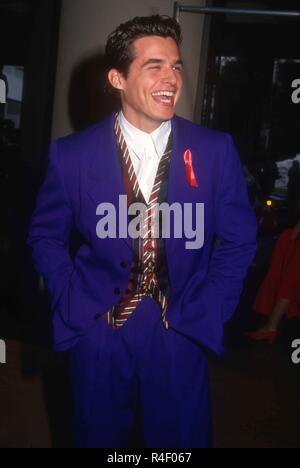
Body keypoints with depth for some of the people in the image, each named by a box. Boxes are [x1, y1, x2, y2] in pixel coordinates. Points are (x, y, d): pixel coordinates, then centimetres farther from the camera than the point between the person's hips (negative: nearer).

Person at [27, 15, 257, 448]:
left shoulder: (216, 151, -6)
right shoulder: (72, 155, -7)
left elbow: (239, 239, 1)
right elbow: (46, 236, 4)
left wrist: (206, 313, -6)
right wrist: (75, 307, -5)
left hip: (182, 334, 0)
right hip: (98, 333, 1)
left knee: (183, 439, 15)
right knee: (99, 438, 20)